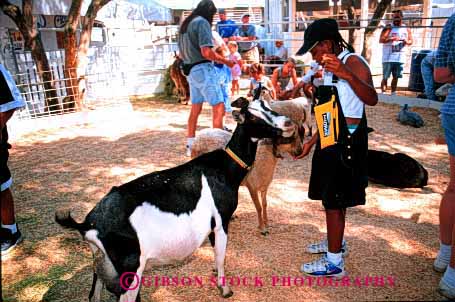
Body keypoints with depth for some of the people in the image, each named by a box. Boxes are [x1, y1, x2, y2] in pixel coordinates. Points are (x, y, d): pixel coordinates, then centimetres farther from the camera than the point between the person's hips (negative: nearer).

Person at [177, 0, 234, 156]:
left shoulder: (185, 24, 17)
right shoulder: (202, 22, -10)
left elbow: (181, 53, 22)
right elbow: (206, 52, -20)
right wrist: (226, 61, -10)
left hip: (190, 70, 9)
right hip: (203, 69, -9)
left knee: (195, 109, 14)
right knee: (218, 107, -7)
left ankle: (190, 146, 19)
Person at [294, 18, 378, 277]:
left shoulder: (353, 62, -13)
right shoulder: (329, 67, 14)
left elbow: (372, 99, -30)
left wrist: (347, 75, -44)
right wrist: (312, 141, 18)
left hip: (346, 141, -9)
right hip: (331, 139, 9)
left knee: (334, 200, -3)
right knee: (332, 196, 18)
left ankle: (334, 263, 10)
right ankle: (336, 242, 37)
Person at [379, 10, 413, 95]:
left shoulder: (406, 29, 12)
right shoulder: (389, 27, -2)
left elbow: (411, 41, 15)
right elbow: (381, 40, -13)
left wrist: (407, 42, -8)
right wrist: (392, 39, -27)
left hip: (400, 58, 4)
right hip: (388, 57, -4)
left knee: (396, 77, 10)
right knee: (385, 77, -4)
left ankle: (393, 93, 19)